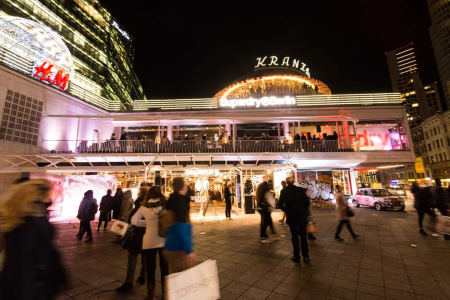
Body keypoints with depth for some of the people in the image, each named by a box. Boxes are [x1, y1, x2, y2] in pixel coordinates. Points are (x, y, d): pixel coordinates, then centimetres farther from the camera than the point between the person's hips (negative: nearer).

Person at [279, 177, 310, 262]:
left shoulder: (284, 191, -6)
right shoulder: (300, 190, -5)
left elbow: (281, 204, -9)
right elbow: (307, 202, -5)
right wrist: (304, 211, 11)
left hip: (291, 217, -1)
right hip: (302, 216, 1)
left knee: (294, 236, 10)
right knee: (303, 236, 14)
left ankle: (296, 256, 17)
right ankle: (306, 256, 20)